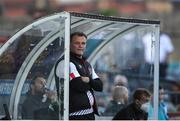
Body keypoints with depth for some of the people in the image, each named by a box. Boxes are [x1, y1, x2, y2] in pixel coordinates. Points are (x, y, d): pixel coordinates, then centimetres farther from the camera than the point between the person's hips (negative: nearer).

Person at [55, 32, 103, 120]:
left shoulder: (86, 64, 20)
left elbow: (99, 86, 11)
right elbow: (80, 86, -19)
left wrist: (88, 80, -9)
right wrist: (91, 84, 2)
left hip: (90, 112, 9)